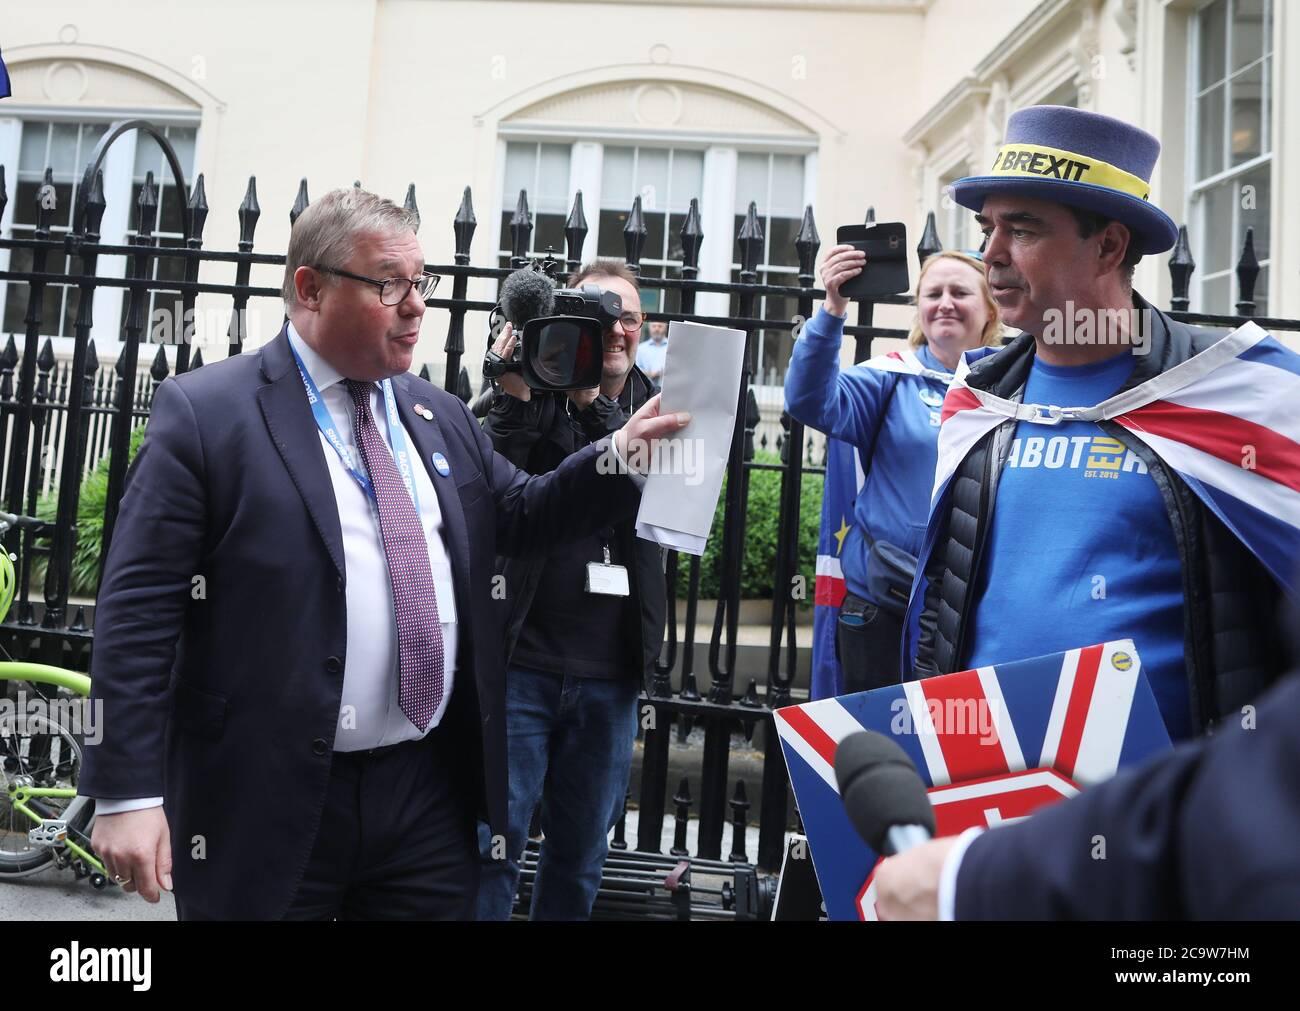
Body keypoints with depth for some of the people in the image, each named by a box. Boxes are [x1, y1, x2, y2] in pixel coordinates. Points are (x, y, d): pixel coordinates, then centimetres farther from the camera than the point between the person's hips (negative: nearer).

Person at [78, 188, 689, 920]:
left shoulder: (440, 416, 10)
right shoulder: (205, 413, -7)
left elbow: (521, 516, 17)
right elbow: (139, 608, -10)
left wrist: (617, 457, -1)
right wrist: (129, 792, -14)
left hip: (432, 791, 5)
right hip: (266, 803, -4)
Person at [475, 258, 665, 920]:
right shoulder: (531, 397, -1)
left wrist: (595, 404, -21)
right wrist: (518, 399, -19)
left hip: (611, 674, 3)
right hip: (522, 661, -3)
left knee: (582, 854, 16)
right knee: (494, 842, 1)